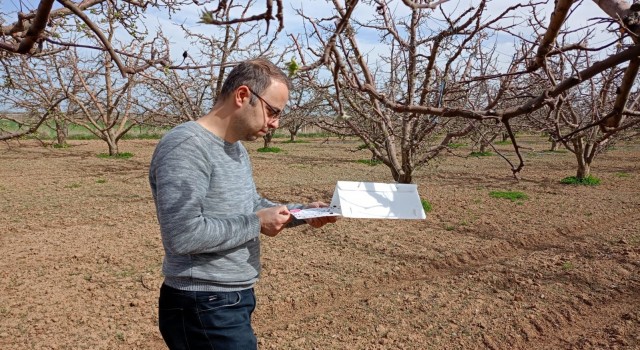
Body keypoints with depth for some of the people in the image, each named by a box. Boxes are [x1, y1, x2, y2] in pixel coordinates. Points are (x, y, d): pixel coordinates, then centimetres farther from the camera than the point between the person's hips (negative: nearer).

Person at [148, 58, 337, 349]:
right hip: (203, 309, -9)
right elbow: (183, 235, -30)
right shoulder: (185, 146, -22)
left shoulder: (236, 148, 10)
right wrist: (256, 224, -20)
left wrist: (302, 213, 5)